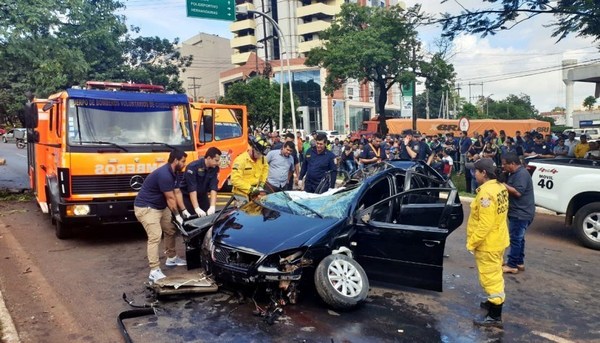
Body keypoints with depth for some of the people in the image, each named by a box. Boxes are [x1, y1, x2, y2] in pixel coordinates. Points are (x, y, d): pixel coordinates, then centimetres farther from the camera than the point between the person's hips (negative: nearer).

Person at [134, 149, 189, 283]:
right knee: (155, 236, -18)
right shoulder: (164, 174, -28)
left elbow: (177, 193, 6)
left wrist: (184, 210, -2)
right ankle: (154, 271, -19)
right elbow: (170, 198, -21)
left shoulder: (175, 173, 4)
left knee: (171, 230, 16)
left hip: (160, 206, 10)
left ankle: (171, 258, 33)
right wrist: (177, 215, -11)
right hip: (145, 208, -10)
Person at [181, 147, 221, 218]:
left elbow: (214, 188, -17)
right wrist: (197, 209, -36)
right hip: (187, 196, -5)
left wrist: (212, 206, -29)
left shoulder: (215, 168, -10)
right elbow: (192, 189, -30)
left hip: (202, 196, 5)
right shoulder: (193, 167, -25)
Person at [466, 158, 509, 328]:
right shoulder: (500, 187, 4)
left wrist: (472, 243, -17)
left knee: (490, 277, 0)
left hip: (487, 243, -10)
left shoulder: (486, 192, -26)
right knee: (494, 275, 24)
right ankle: (495, 301, 41)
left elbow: (485, 224, -27)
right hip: (497, 240, 10)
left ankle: (495, 316, 9)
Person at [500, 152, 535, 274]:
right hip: (518, 212, 11)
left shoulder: (522, 174, -19)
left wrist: (502, 184, -21)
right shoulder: (515, 173, 13)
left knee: (515, 239, -5)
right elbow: (510, 189, 18)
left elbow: (517, 192, -26)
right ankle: (519, 262, 25)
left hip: (521, 213, -11)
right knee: (518, 238, 16)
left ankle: (512, 265, 1)